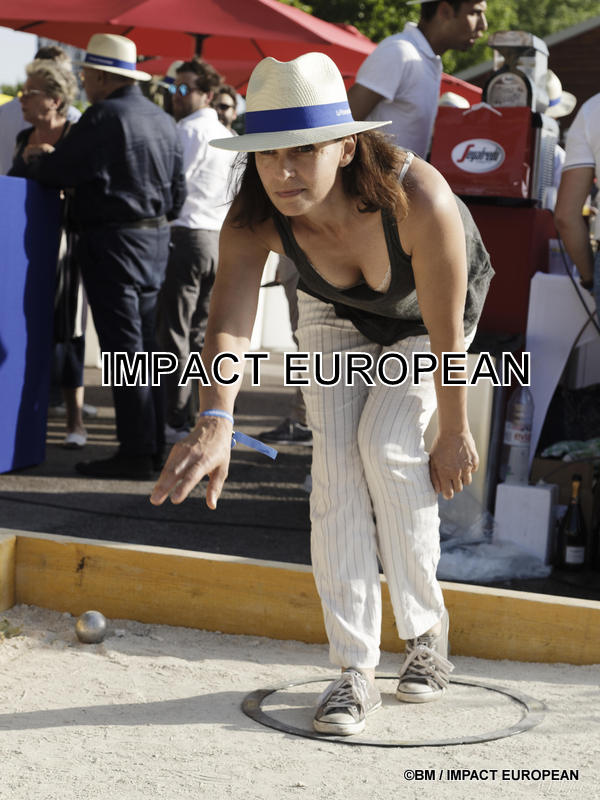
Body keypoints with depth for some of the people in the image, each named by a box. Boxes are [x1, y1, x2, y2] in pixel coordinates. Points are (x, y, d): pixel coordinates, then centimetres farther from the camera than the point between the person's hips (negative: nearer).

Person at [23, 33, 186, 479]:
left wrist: (37, 158, 5)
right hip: (156, 241, 8)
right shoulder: (164, 121, 12)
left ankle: (135, 454, -7)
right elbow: (178, 190, 16)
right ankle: (152, 446, 16)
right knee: (145, 345, 13)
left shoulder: (104, 117, -15)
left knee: (123, 347, -7)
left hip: (113, 241, -8)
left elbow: (57, 172, -15)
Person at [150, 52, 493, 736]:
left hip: (425, 313, -3)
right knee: (336, 458, -12)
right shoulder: (253, 218, -34)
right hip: (336, 313, 3)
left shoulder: (420, 200, -43)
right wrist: (215, 421, -64)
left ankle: (426, 632, 2)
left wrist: (454, 435, -21)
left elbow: (447, 335, -31)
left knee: (386, 445, -20)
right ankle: (355, 668, -6)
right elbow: (228, 323, -47)